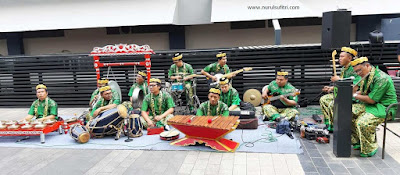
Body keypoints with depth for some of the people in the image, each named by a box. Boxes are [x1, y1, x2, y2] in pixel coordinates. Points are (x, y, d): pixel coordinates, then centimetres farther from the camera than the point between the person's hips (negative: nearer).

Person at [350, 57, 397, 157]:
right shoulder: (367, 76, 8)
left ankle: (370, 148, -8)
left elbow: (371, 99, -23)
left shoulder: (381, 78, -22)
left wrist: (356, 96, -9)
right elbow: (362, 92, 20)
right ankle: (357, 141, 9)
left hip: (385, 108, -9)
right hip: (371, 105, 9)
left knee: (363, 122, -31)